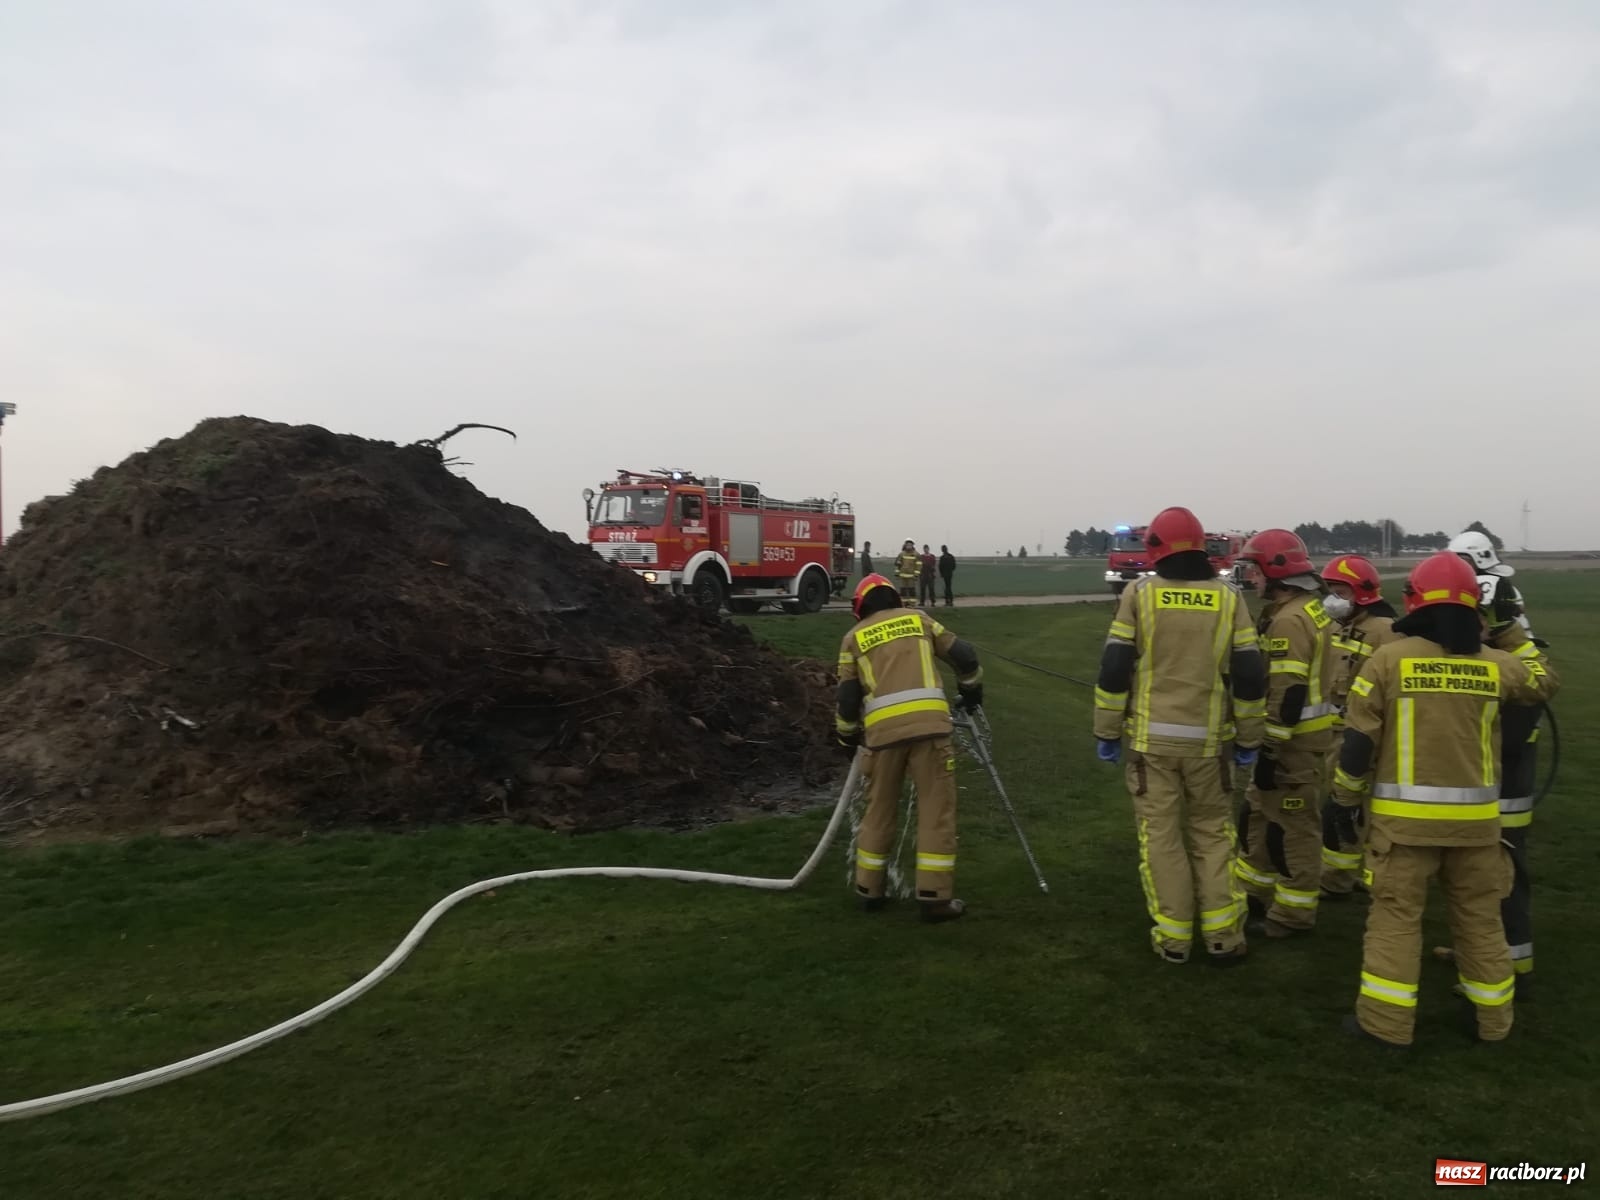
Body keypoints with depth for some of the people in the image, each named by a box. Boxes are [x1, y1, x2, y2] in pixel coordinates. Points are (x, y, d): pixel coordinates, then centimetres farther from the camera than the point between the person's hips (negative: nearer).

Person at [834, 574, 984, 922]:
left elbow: (848, 698, 11)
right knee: (936, 809, 6)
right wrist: (971, 690, 34)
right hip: (928, 722, -1)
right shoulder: (918, 618, 19)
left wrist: (848, 737, 27)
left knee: (879, 809, 16)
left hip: (883, 729, 1)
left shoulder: (854, 637, 18)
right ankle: (935, 897, 5)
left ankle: (869, 890, 25)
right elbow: (965, 657, 16)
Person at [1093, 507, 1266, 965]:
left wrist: (1107, 731, 3)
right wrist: (1248, 738, 10)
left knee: (1160, 836, 7)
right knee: (1213, 832, 15)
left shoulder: (1139, 594, -5)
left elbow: (1114, 669, -6)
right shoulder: (1228, 598, 1)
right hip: (1206, 740, 2)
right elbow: (1249, 676, 1)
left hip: (1151, 738, -2)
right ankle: (1222, 935, 15)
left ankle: (1173, 936, 12)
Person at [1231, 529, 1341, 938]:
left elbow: (1289, 695, -25)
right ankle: (1255, 894, 30)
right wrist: (1269, 744, 22)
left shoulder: (1290, 620, -21)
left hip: (1295, 741, -11)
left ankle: (1292, 915, 13)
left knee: (1292, 828, 1)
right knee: (1258, 815, 19)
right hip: (1301, 734, 11)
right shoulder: (1309, 610, 13)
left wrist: (1270, 750, -20)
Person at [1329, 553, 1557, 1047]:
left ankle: (1387, 1021, 8)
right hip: (1474, 815, 3)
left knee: (1396, 913, 5)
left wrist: (1347, 798, 4)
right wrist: (1518, 633, 35)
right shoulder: (1494, 664, 0)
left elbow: (1359, 740, -8)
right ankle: (1492, 1018, 29)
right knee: (1480, 915, 17)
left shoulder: (1389, 659, -9)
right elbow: (1543, 682, 24)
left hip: (1405, 814, -3)